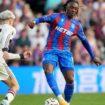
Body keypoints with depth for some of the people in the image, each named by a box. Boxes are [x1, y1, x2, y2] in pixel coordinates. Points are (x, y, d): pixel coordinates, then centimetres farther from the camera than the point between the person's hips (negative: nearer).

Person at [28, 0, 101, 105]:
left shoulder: (77, 25, 12)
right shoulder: (57, 17, 2)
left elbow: (84, 41, 22)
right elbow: (44, 18, -16)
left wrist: (93, 56, 24)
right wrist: (34, 21, -40)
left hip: (65, 52, 3)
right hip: (51, 51, -3)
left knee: (70, 80, -9)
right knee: (48, 70, -30)